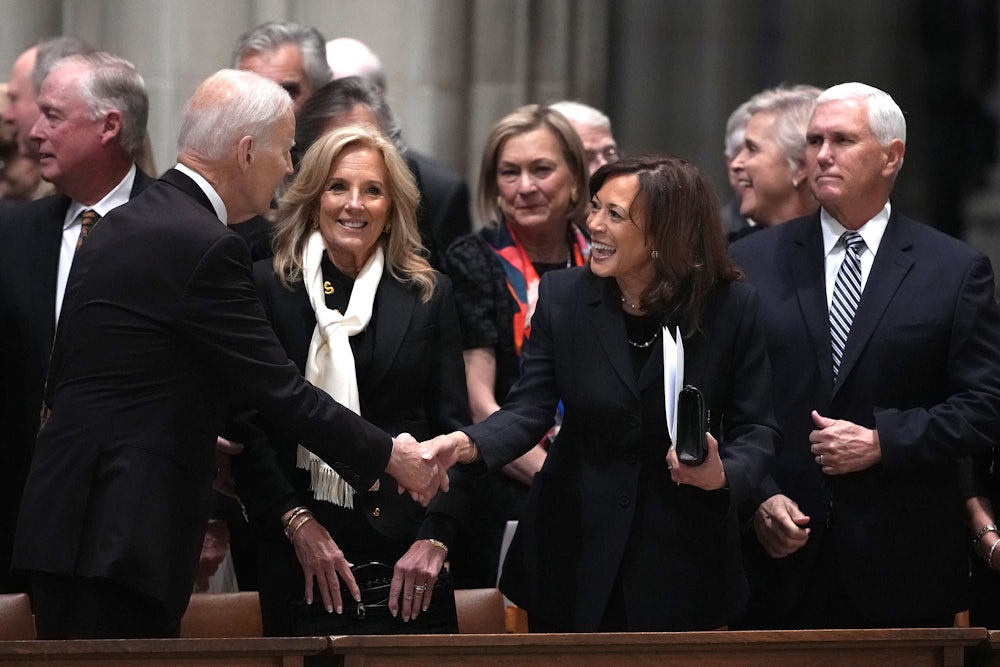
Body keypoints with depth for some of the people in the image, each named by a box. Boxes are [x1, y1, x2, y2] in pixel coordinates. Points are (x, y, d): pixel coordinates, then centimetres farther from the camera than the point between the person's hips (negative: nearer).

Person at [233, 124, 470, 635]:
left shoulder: (429, 296, 9)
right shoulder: (267, 287, 3)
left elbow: (452, 427, 6)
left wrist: (435, 537, -6)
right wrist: (296, 522, -11)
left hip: (406, 552, 1)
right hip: (295, 551, -1)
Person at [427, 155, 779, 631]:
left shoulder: (731, 306, -8)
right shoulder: (563, 297, -3)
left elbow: (756, 429, -4)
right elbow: (530, 409, -9)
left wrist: (724, 475, -25)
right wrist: (467, 444, -28)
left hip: (682, 554, -1)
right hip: (577, 553, 1)